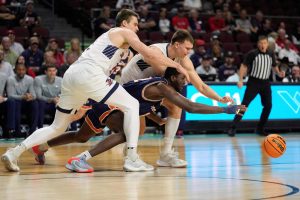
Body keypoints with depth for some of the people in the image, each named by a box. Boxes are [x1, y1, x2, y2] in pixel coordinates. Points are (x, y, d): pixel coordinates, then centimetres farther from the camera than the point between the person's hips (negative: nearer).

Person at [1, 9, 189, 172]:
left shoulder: (109, 36, 35)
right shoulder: (124, 33, 10)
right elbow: (149, 54, 1)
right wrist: (176, 65, 8)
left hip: (71, 75, 9)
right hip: (88, 74, -9)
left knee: (58, 127, 17)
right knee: (131, 105, 1)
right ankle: (132, 158, -8)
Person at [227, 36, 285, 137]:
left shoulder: (271, 54, 5)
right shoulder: (252, 54, -9)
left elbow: (274, 66, 22)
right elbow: (244, 66, -6)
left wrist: (279, 73, 3)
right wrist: (240, 80, -15)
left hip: (265, 83, 5)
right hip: (253, 82, -5)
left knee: (268, 106, 2)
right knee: (244, 104, -11)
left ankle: (260, 128, 16)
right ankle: (233, 128, -9)